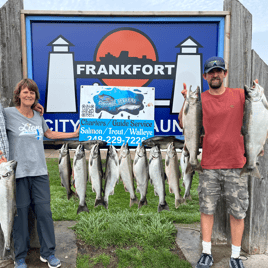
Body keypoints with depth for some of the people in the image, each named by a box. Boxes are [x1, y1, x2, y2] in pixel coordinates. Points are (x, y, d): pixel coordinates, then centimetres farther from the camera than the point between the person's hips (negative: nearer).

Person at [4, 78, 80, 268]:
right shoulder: (8, 113, -2)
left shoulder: (38, 116, 13)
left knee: (44, 211, 5)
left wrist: (75, 134, 27)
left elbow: (50, 133, 27)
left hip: (39, 172, 4)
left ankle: (48, 253, 21)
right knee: (20, 214, 4)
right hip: (19, 173, -4)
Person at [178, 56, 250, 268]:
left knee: (237, 212, 7)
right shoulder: (199, 99, 3)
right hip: (209, 165, 0)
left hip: (236, 164, 0)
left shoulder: (240, 95, 4)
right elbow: (184, 124, -2)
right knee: (207, 209, 7)